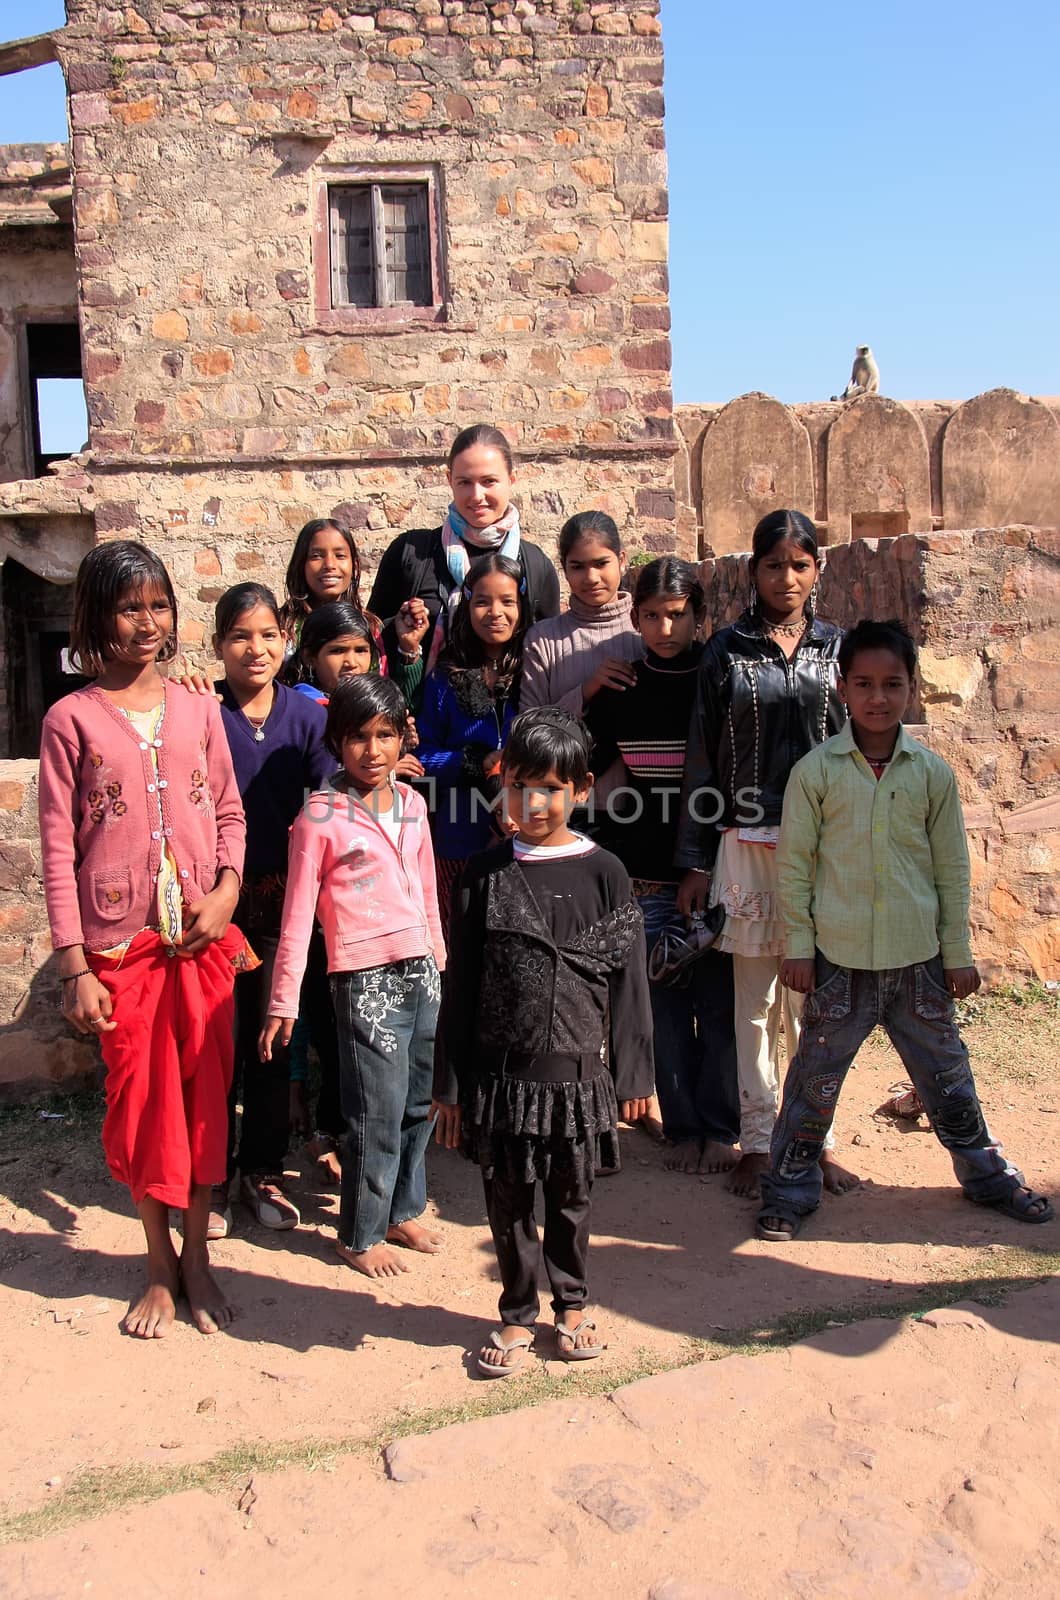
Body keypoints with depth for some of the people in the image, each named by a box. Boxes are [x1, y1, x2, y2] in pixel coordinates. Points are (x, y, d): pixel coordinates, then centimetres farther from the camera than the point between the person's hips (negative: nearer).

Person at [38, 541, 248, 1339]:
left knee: (206, 1095, 9)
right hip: (121, 944, -2)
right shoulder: (72, 718, -5)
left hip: (202, 938, 2)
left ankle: (198, 1256, 28)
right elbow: (58, 848, -4)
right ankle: (161, 1267, 27)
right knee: (142, 1102, 8)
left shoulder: (197, 708, 3)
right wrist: (74, 966, -7)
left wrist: (227, 889, -9)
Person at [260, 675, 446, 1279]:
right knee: (379, 1112, -1)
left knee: (420, 1100, 13)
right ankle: (361, 1234, 17)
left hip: (422, 970, 6)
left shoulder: (412, 803, 8)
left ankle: (403, 1211, 31)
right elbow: (298, 915, -6)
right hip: (366, 979, -5)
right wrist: (284, 1002, -7)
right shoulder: (321, 816, -8)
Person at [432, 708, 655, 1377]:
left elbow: (628, 979, 0)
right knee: (508, 1201, 12)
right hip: (500, 1070, 1)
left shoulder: (603, 873, -4)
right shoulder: (485, 875, -2)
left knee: (572, 1196, 15)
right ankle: (519, 1315, 32)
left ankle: (572, 1302, 37)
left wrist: (633, 1074, 1)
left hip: (576, 1070, 0)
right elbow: (461, 985, 1)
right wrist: (450, 1084, 1)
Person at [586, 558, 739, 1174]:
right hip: (648, 877, 2)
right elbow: (583, 765, 12)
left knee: (718, 1004, 3)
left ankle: (720, 1128, 18)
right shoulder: (618, 688, 4)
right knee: (666, 1007, 6)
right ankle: (683, 1128, 20)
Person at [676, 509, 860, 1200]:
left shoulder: (839, 647, 7)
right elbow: (704, 757, 3)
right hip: (747, 845, 0)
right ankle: (758, 1140, 19)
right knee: (756, 1001, 7)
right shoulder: (727, 650, 3)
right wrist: (695, 863, 0)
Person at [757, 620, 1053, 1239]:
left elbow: (953, 868, 6)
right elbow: (794, 862, -2)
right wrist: (798, 945, -3)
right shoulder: (816, 770, -6)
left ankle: (989, 1174, 36)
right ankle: (791, 1188, 22)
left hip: (918, 956, 2)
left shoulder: (933, 772, 0)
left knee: (946, 1073, 16)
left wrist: (959, 953, 6)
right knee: (815, 1077, 7)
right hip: (839, 957, -2)